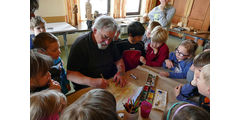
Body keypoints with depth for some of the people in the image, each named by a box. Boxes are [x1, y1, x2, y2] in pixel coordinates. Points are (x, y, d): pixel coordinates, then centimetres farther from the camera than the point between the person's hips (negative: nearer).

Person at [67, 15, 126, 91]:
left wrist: (120, 73, -10)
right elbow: (69, 74, -18)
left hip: (110, 84, 5)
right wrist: (91, 82, -33)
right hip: (87, 89, -4)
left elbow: (119, 61, 11)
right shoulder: (79, 45, -14)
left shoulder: (110, 42, 4)